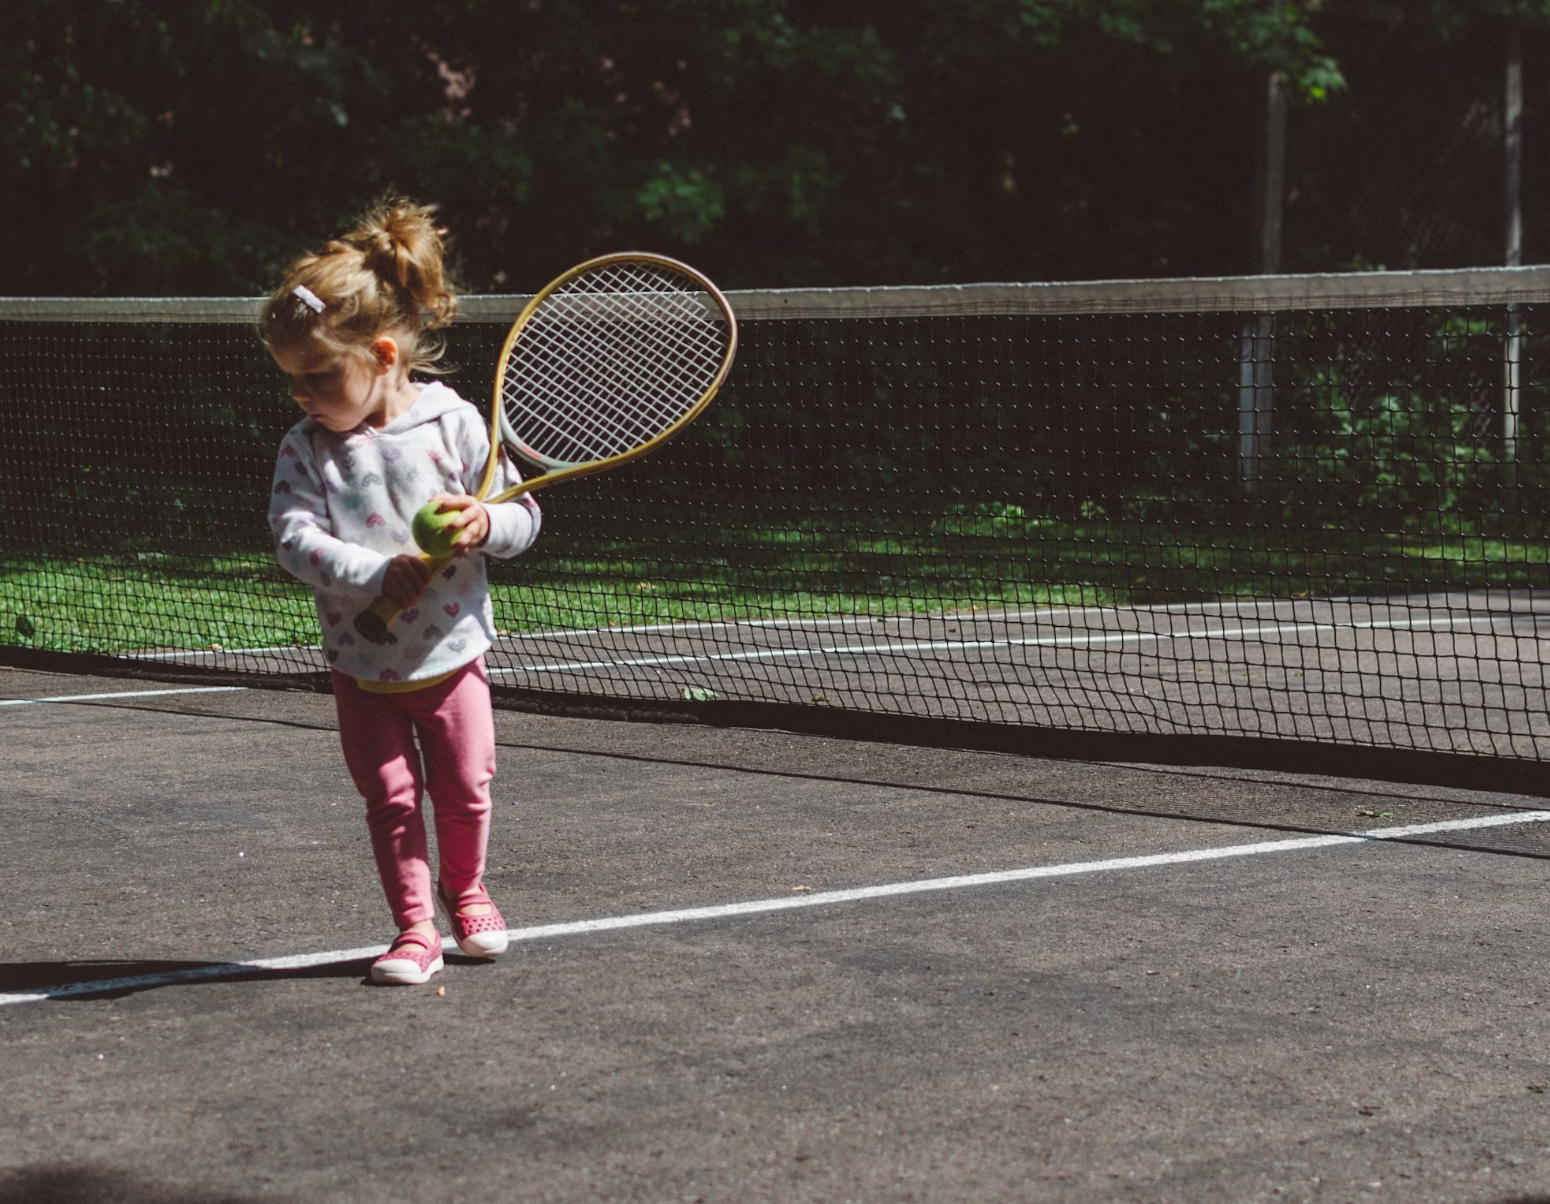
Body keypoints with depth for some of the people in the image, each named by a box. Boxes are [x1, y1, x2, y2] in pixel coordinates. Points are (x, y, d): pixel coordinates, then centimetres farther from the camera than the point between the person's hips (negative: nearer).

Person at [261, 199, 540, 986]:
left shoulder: (455, 424, -10)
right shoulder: (306, 448, -8)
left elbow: (522, 519, -4)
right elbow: (295, 539, -19)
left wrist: (485, 524, -27)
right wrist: (377, 574, -32)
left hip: (451, 652, 0)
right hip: (364, 663, 0)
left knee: (464, 788, 9)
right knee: (390, 797, 1)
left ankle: (463, 890, 35)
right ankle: (415, 928, 12)